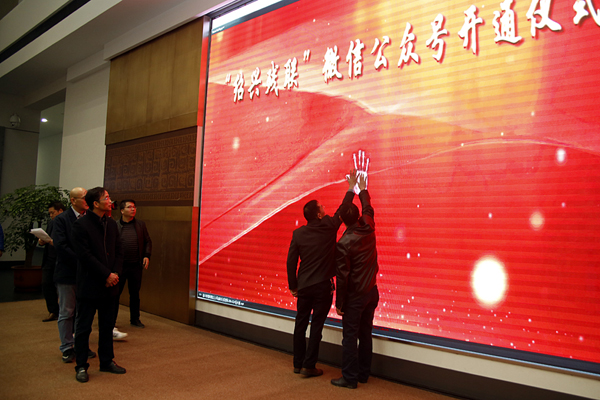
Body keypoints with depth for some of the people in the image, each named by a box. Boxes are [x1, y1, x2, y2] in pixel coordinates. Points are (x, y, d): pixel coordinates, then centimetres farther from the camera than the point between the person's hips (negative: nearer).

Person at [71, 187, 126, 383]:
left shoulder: (112, 224, 9)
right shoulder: (81, 224, -10)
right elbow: (85, 255, -16)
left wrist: (115, 273, -6)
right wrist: (106, 275, -16)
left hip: (109, 285, 6)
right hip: (89, 284, -6)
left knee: (107, 326, 15)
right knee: (83, 327, 6)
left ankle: (107, 361, 27)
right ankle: (81, 366, 18)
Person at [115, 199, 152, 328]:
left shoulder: (140, 225, 7)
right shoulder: (115, 226, -2)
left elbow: (148, 241, 11)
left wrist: (146, 255, -1)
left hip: (136, 265, 3)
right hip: (120, 265, -3)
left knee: (135, 293, 13)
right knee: (115, 292, 5)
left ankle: (135, 319, 26)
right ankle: (112, 320, 18)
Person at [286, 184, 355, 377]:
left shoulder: (298, 233, -3)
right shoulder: (329, 227, -11)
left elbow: (291, 262, 0)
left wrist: (293, 286, 9)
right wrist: (352, 188, 17)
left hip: (304, 286, 3)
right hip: (323, 286, -3)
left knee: (300, 324, 14)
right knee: (316, 326, 5)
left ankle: (298, 363, 24)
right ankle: (309, 366, 11)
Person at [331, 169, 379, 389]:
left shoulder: (344, 243, -20)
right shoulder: (368, 229, -4)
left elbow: (342, 277, -17)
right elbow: (367, 207, 17)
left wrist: (339, 303, -8)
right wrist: (361, 188, 32)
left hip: (355, 296, -6)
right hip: (372, 291, 7)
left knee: (350, 336, 3)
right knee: (365, 334, 15)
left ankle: (350, 378, 10)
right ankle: (363, 373, 25)